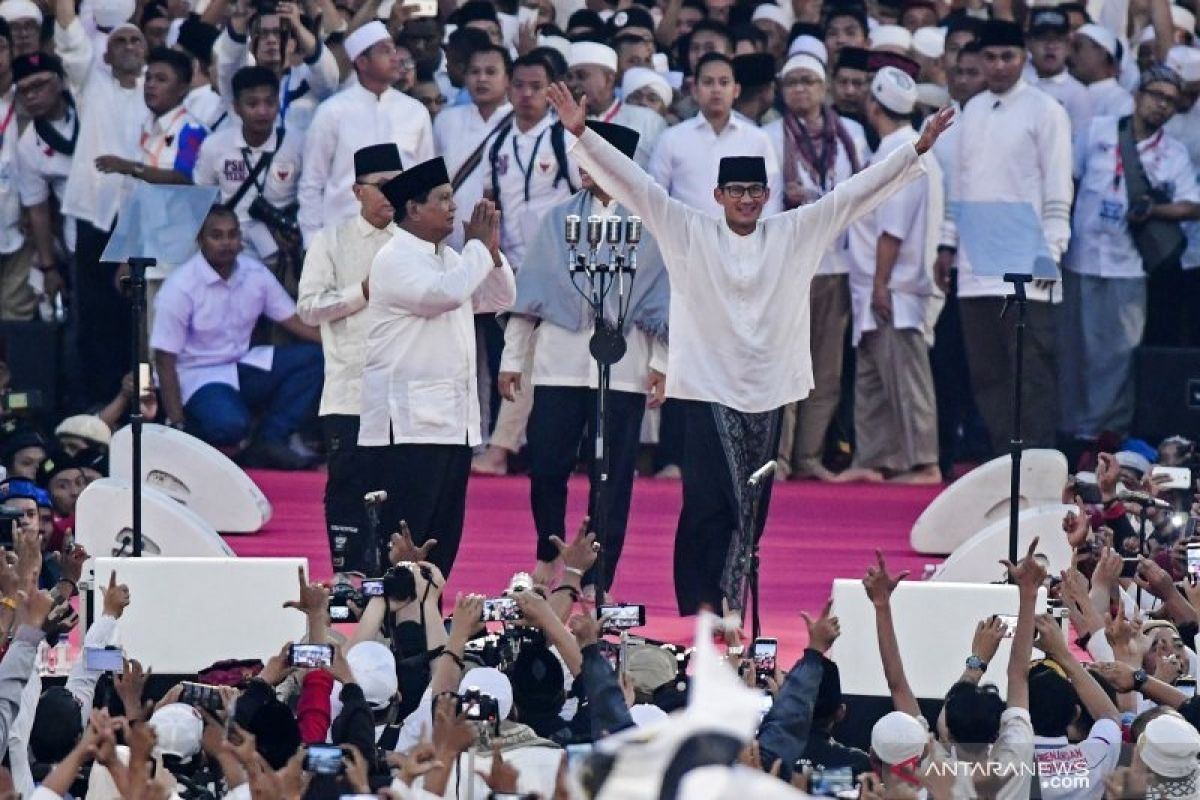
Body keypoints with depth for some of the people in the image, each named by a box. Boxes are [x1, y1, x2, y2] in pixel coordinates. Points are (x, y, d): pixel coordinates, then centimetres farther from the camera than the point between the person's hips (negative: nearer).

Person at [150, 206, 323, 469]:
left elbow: (293, 320, 6)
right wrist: (177, 425, -20)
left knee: (314, 358, -14)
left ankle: (267, 442, -16)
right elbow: (165, 360, -15)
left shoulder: (254, 274, 0)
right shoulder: (180, 287, -15)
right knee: (228, 423, -38)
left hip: (243, 367, 7)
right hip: (198, 377, -7)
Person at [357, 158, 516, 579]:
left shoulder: (448, 258, 18)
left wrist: (492, 251, 4)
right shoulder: (395, 259, -9)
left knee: (443, 538, 9)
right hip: (408, 424, -9)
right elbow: (444, 293, -25)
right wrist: (478, 246, -11)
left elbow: (500, 299, 21)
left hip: (453, 423, 9)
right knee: (402, 539, -11)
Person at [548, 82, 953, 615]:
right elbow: (632, 183, -2)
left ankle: (730, 608, 15)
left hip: (768, 391, 3)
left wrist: (917, 150, 3)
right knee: (708, 506, -9)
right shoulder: (689, 233, 2)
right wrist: (582, 135, -10)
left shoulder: (795, 234, 7)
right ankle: (698, 611, -7)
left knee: (750, 511, 7)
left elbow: (857, 193, 7)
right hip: (708, 387, -3)